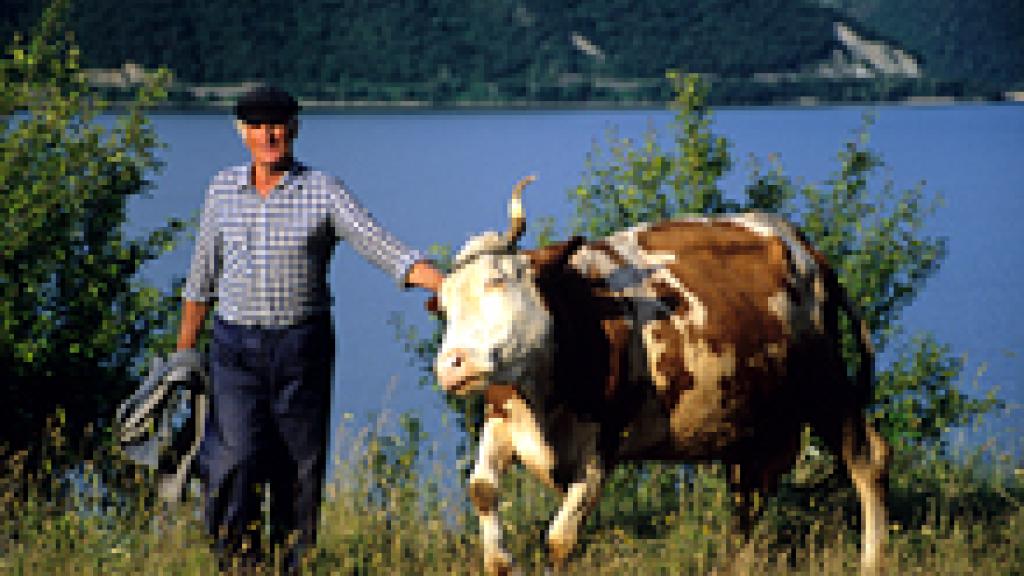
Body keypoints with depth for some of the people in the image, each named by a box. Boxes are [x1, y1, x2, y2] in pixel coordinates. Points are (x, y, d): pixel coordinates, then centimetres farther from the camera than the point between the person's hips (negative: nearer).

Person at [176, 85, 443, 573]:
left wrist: (450, 286, -25)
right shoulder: (223, 190, 6)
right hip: (235, 348, 1)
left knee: (300, 469, 1)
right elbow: (202, 277, 15)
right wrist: (182, 355, 17)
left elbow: (389, 252, -11)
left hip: (303, 348, -1)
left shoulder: (324, 193, -4)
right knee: (237, 459, -15)